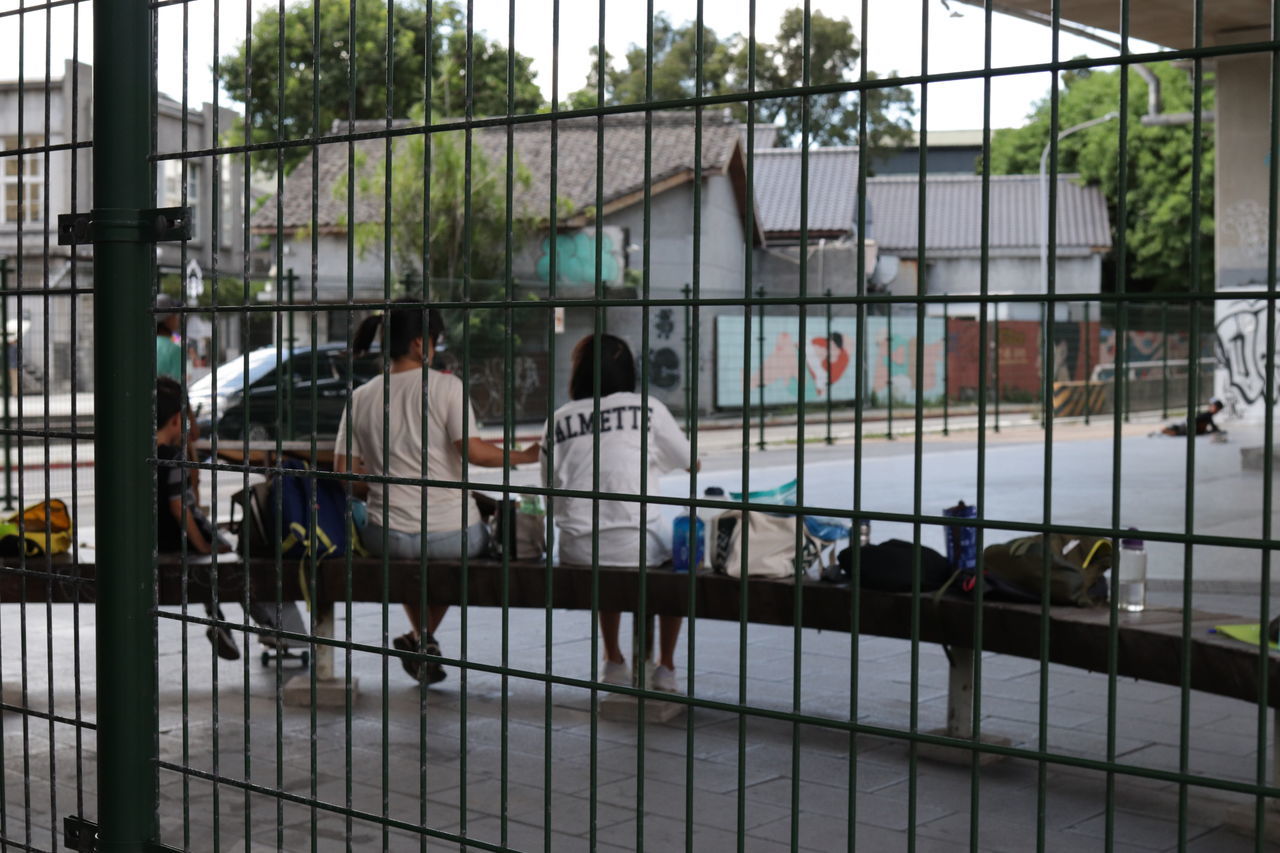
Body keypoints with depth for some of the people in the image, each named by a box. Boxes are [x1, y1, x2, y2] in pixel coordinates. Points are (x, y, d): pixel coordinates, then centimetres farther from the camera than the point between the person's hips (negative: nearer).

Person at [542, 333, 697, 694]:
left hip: (576, 552, 2)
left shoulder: (559, 419, 6)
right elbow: (691, 463, 15)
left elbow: (551, 486, 11)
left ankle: (614, 661, 41)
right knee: (676, 559, 32)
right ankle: (665, 668, 32)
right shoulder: (646, 408, 2)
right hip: (635, 544, -2)